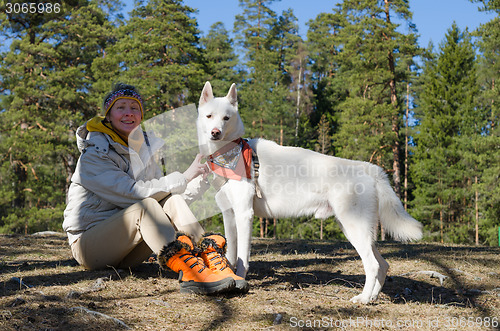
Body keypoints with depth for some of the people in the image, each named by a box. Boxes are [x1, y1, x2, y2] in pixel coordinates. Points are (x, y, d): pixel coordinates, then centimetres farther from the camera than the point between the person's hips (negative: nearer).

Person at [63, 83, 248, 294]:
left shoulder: (144, 150, 12)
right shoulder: (93, 155, -11)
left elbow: (166, 196, 3)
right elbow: (133, 192, -24)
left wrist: (200, 179, -12)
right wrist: (183, 178, -20)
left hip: (127, 249, 6)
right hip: (88, 243, -6)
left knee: (171, 200, -19)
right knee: (145, 206, -33)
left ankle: (210, 254, -41)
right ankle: (188, 270, -55)